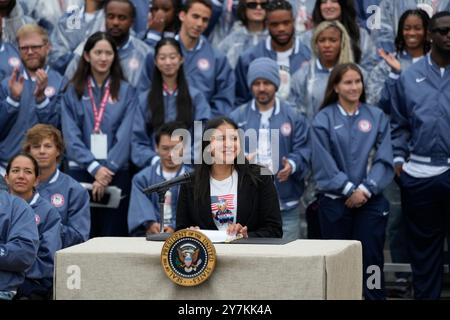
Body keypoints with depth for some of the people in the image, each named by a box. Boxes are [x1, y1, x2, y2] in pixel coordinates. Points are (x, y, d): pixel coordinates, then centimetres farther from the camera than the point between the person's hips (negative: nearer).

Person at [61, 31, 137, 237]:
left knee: (113, 235, -3)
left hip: (116, 173, 0)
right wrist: (94, 167, -13)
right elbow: (71, 136, -1)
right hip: (81, 171, 0)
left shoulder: (126, 92, 7)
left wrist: (108, 169, -14)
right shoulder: (73, 92, 8)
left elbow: (125, 136, -2)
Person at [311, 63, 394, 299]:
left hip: (371, 201, 1)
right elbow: (324, 163, -6)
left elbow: (384, 159, 0)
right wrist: (349, 189, -11)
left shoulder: (377, 117, 6)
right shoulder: (323, 119, 1)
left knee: (371, 261, 0)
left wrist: (365, 189, -11)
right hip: (335, 201, -1)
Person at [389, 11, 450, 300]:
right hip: (419, 175, 2)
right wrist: (398, 158, 2)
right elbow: (399, 124, 14)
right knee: (423, 246, 11)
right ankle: (425, 295, 20)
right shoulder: (409, 77, 8)